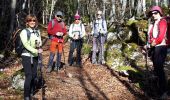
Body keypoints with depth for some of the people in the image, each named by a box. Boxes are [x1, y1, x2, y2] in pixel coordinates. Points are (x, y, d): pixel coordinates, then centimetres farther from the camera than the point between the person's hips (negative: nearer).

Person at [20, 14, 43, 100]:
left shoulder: (37, 31, 7)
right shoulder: (24, 32, -9)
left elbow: (40, 43, 13)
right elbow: (26, 44, -18)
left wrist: (39, 43, -11)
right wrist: (36, 51, -23)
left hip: (35, 56, 5)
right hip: (26, 56, -5)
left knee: (34, 75, 9)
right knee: (29, 76, -8)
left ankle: (31, 93, 26)